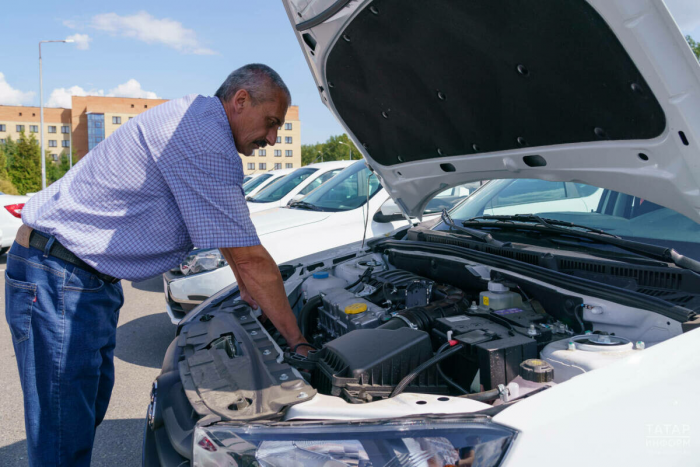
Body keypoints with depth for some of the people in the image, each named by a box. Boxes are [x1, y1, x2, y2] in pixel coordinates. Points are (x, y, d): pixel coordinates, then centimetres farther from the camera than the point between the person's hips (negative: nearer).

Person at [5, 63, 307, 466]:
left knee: (90, 406, 21)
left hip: (96, 279, 11)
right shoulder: (204, 139, -23)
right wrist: (298, 341, -14)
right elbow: (250, 260, -23)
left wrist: (251, 293, 21)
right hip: (56, 279, -10)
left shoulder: (198, 122, 11)